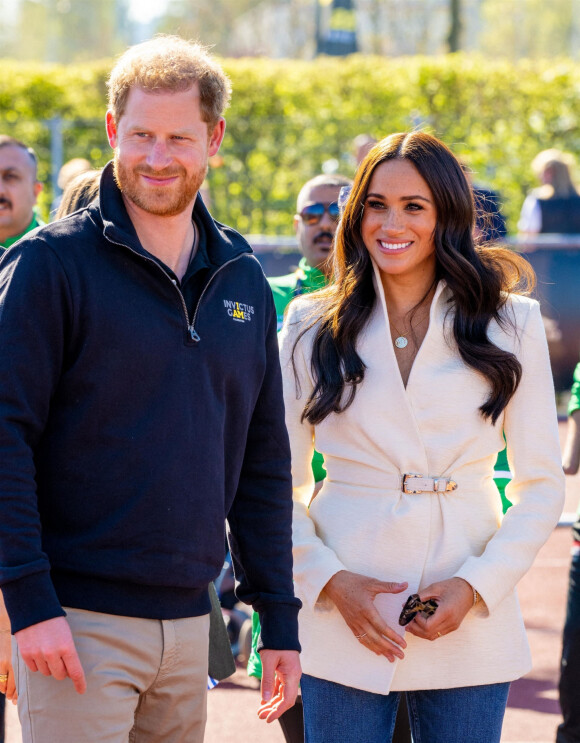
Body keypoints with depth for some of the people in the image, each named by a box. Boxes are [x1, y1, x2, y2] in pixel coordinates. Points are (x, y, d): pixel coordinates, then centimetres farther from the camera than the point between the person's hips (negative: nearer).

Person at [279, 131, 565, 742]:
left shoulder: (511, 326, 3)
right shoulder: (312, 328, 5)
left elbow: (542, 485, 4)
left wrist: (477, 585, -9)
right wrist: (330, 581, -9)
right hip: (344, 628, 0)